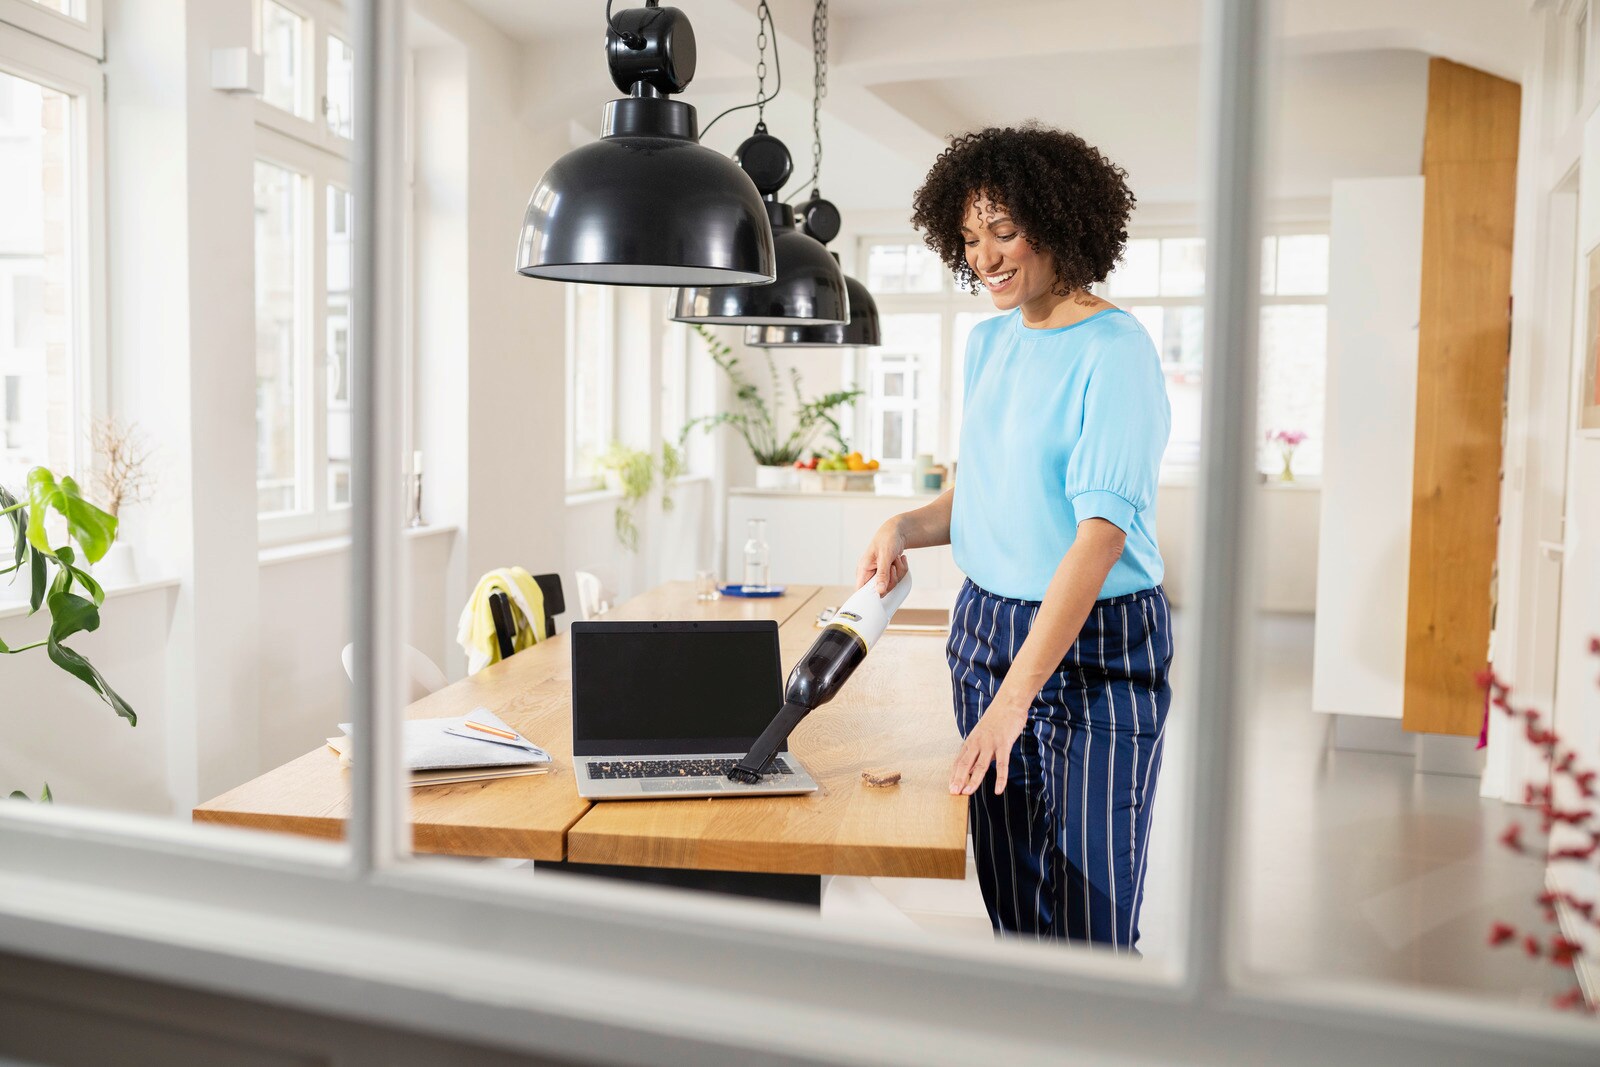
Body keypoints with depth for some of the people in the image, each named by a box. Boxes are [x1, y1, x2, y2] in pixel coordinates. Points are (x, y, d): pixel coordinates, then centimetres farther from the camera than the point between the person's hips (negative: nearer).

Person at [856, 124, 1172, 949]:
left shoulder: (1113, 351, -15)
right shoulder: (988, 341, 9)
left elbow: (1101, 532, -23)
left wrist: (1014, 697, -29)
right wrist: (906, 527, -4)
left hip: (1096, 646, -7)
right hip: (986, 626, 7)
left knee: (1088, 917, 2)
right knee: (1009, 901, 15)